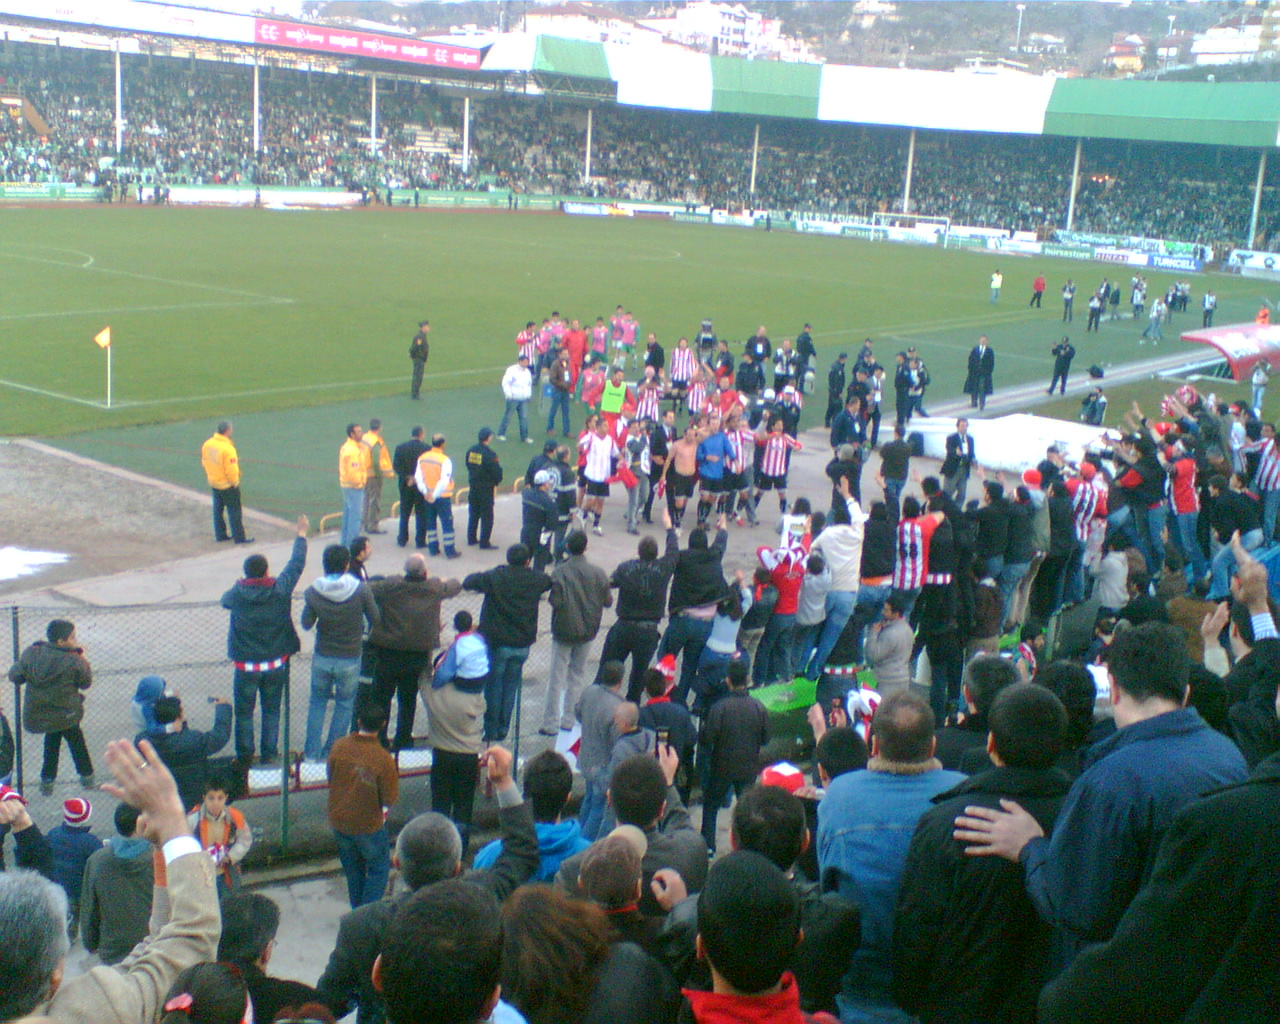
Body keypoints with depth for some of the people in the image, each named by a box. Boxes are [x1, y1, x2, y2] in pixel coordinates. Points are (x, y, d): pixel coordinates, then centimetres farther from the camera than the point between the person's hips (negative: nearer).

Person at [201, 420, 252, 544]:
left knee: (218, 509, 19)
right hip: (227, 485, -7)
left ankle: (220, 535, 29)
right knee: (234, 511, 4)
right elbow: (231, 470, -25)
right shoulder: (227, 448, -28)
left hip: (213, 483, 7)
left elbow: (204, 462, 7)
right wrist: (235, 482, -10)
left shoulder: (207, 444, -4)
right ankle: (239, 537, 11)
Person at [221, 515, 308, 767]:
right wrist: (301, 535, 12)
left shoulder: (237, 594, -13)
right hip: (276, 664, 1)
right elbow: (296, 564, -1)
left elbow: (224, 600, 11)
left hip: (246, 666, -1)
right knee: (271, 710, 15)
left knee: (244, 711, 12)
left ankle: (245, 754, 18)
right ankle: (269, 753, 19)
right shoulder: (280, 590, -14)